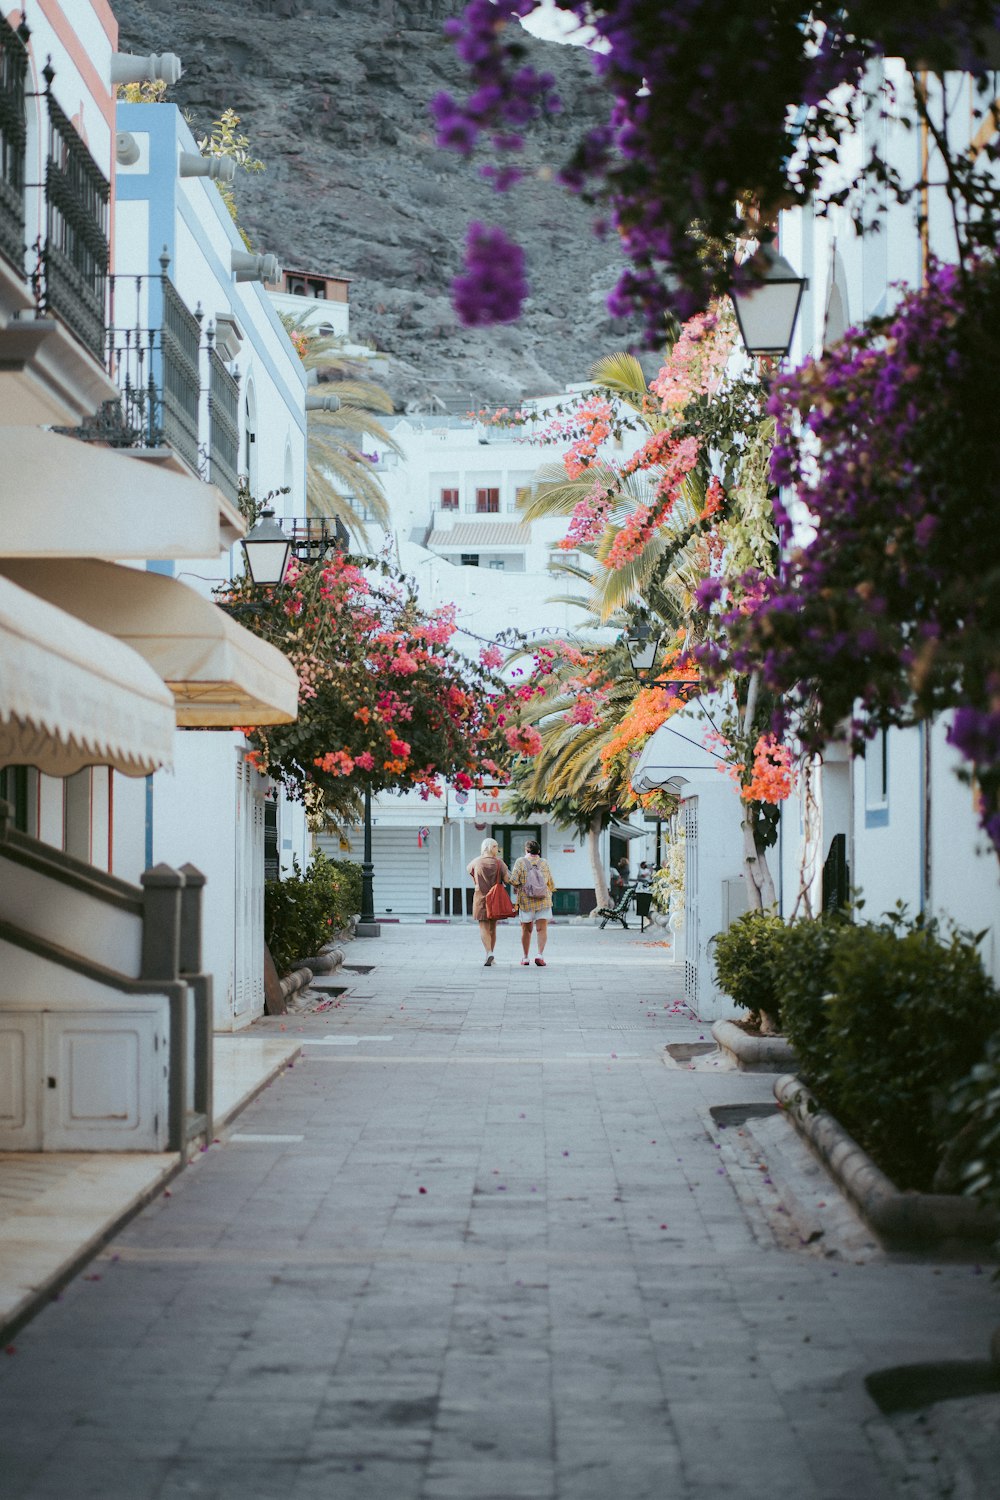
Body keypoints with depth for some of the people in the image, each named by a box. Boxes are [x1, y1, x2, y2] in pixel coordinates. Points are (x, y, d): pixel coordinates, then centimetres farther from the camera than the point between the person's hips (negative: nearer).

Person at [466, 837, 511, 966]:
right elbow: (507, 879, -10)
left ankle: (489, 953, -25)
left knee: (484, 927, -5)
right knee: (493, 927, 13)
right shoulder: (498, 862, -7)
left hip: (481, 897, -1)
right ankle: (490, 954, 18)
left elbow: (469, 870, 18)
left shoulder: (476, 862, -4)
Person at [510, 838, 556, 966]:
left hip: (526, 901, 0)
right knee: (542, 929, -3)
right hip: (543, 901, 0)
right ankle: (539, 954, -20)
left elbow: (514, 880, -12)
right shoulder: (544, 863, 2)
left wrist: (516, 888, 10)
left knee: (526, 930, 12)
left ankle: (525, 957, 18)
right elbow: (551, 885, 9)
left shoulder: (520, 862, -4)